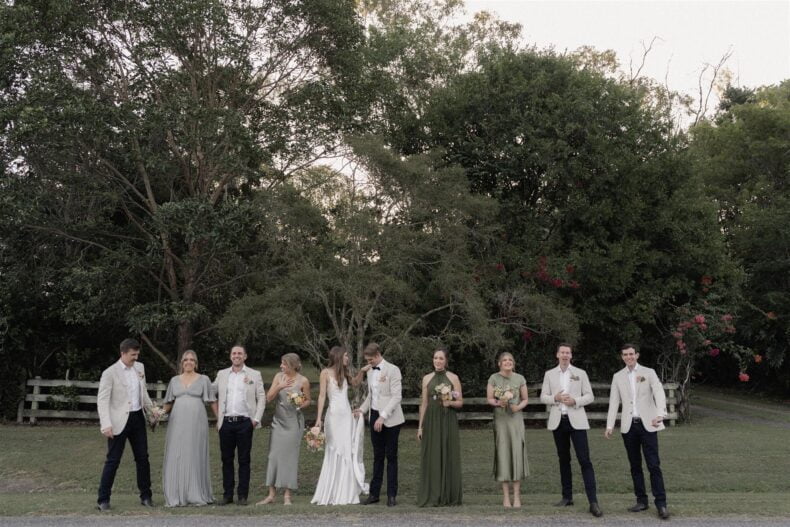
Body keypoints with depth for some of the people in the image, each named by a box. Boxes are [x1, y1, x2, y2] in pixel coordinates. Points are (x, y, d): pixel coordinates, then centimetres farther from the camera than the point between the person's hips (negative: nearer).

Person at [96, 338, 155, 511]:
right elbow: (102, 400, -16)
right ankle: (103, 499, 9)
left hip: (138, 418, 6)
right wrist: (106, 424, -26)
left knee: (143, 458, 10)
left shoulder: (140, 367, 7)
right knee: (113, 460, -2)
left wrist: (152, 410, 14)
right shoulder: (110, 373, -12)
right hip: (119, 421, -6)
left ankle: (145, 496, 20)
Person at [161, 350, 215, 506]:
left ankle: (198, 495, 7)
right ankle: (177, 495, 6)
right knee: (176, 458, 0)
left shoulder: (204, 380, 6)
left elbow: (213, 402, 4)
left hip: (196, 423, -2)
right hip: (177, 424, 2)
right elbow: (168, 404, 19)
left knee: (196, 457, 0)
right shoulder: (174, 380, 14)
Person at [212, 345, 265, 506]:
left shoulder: (254, 375, 5)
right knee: (227, 459, 7)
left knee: (244, 460, 2)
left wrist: (257, 419, -5)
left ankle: (242, 495, 8)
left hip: (245, 422, -2)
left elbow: (261, 398, 3)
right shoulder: (222, 374, 11)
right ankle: (227, 494, 14)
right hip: (226, 422, 2)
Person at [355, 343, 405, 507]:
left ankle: (392, 495, 7)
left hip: (390, 419, -6)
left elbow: (396, 396, -16)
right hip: (374, 417, 6)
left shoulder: (393, 370, -10)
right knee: (377, 456, 10)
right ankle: (374, 493, 13)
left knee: (391, 456, 1)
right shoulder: (370, 371, 11)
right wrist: (362, 410, 4)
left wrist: (382, 416, -21)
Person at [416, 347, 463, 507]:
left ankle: (450, 496, 11)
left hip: (448, 421, -2)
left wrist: (450, 402, -18)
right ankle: (431, 497, 7)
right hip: (431, 420, 2)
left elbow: (460, 402, 3)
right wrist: (420, 426, 4)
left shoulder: (453, 378, 2)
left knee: (449, 456, 1)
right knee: (431, 457, 1)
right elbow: (424, 403, 9)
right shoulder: (427, 378, 8)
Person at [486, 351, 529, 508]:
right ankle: (506, 496, 5)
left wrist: (518, 407, -11)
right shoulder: (494, 378, 1)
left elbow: (525, 399, 9)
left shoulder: (520, 379, 5)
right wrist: (498, 403, -19)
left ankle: (517, 495, 2)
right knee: (503, 453, -2)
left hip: (516, 419, 1)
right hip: (500, 419, -1)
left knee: (517, 453, -5)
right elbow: (489, 398, 1)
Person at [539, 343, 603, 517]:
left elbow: (589, 396, 2)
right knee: (564, 459, 10)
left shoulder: (580, 373, 5)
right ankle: (567, 496, 19)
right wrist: (555, 398, -13)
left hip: (576, 420, -2)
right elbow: (543, 397, 6)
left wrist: (575, 401, -15)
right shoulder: (549, 374, 9)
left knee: (584, 460, -10)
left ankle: (593, 501, -12)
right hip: (558, 420, 2)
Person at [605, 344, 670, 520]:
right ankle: (641, 500, 15)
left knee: (654, 465, -6)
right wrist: (609, 426, -5)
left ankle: (661, 503, -4)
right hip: (628, 426, 3)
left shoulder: (649, 373, 2)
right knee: (635, 465, 7)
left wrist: (660, 414, -30)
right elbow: (614, 402, 5)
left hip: (647, 424, -3)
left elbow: (659, 394, -11)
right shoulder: (618, 377, 9)